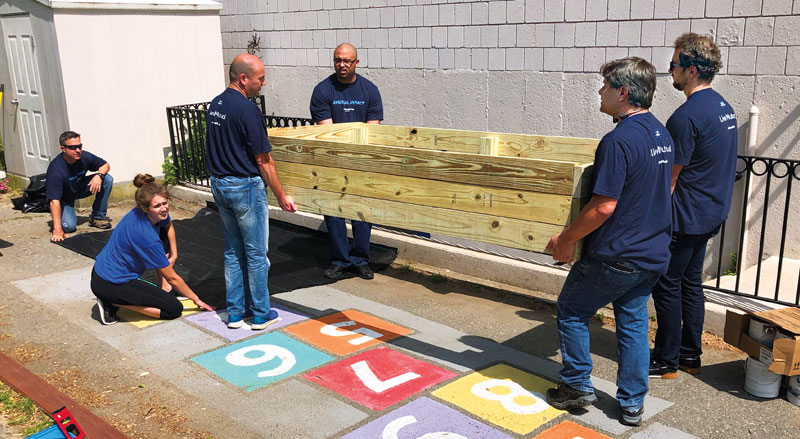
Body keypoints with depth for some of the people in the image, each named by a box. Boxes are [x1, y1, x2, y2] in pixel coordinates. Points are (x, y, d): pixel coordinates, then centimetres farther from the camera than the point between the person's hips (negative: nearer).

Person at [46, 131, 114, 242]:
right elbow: (54, 200, -40)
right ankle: (66, 213, 11)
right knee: (69, 226, -28)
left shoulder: (84, 156, -21)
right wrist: (57, 229, -47)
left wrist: (99, 175, -28)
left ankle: (98, 217, -5)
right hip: (64, 198, -5)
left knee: (107, 179, -17)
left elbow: (105, 165, -2)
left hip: (80, 189, 5)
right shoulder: (55, 169, -36)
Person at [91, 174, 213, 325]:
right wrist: (196, 300, -6)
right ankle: (113, 303, -7)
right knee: (175, 309, -7)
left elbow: (168, 225, 23)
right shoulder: (147, 237, -28)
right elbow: (172, 278, -17)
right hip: (109, 285, -9)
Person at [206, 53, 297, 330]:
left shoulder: (215, 105, 8)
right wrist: (281, 196, -8)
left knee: (233, 251, 15)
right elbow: (263, 160, -16)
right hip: (246, 187, -8)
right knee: (256, 253, 4)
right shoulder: (247, 109, -18)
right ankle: (261, 314, 14)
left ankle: (235, 312, 22)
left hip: (219, 184, 8)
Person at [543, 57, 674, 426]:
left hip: (615, 256, -8)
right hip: (653, 254, 8)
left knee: (571, 311, 11)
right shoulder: (661, 134, 8)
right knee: (633, 321, 16)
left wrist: (566, 239, -13)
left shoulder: (618, 140, -22)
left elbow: (603, 206, -25)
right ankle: (632, 404, 24)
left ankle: (577, 386, 21)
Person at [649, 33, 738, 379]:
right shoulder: (723, 106, 10)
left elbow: (668, 179, -18)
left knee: (667, 286, 2)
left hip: (685, 218, -9)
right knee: (691, 282, 17)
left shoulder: (686, 117, -21)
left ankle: (666, 361, 12)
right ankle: (690, 355, 26)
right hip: (713, 213, 9)